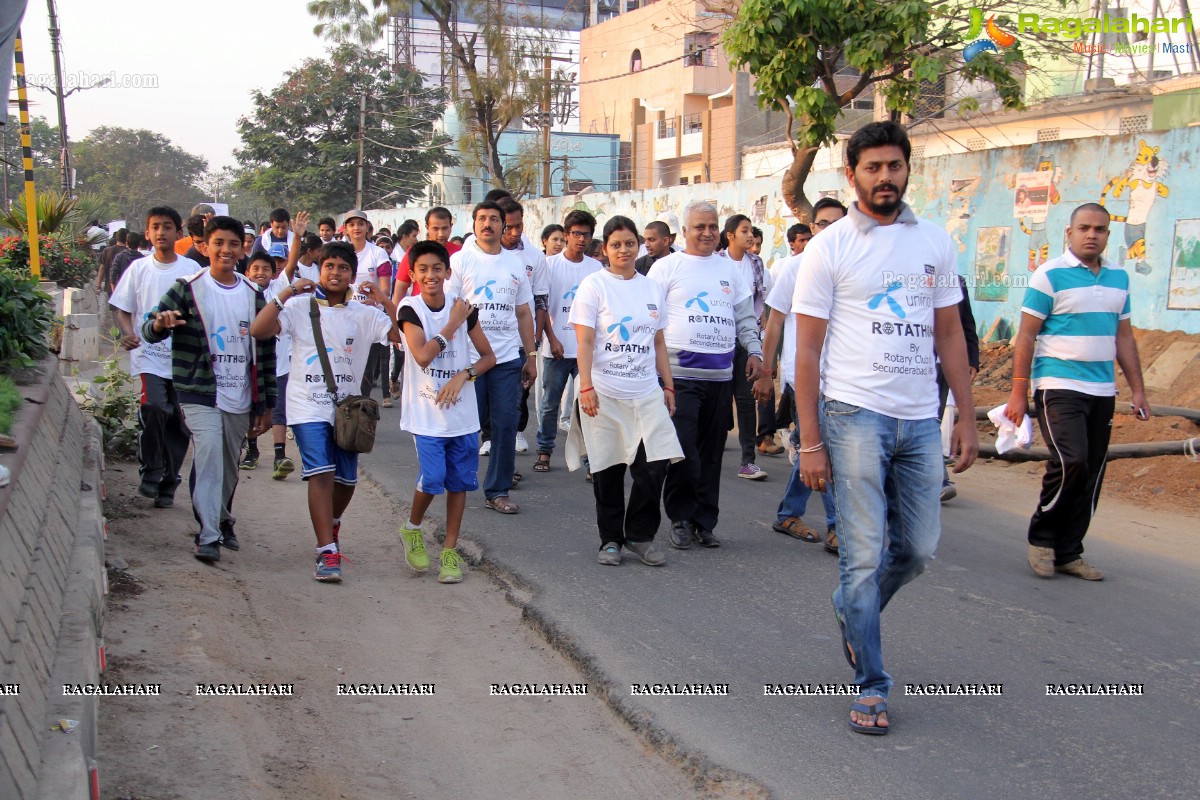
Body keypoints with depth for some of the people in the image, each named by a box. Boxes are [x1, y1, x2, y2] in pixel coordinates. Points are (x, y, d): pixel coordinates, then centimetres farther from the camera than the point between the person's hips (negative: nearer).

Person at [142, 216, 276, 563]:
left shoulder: (253, 295, 8)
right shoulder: (188, 289, -2)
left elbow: (266, 352, 12)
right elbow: (149, 331, -6)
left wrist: (266, 405, 10)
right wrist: (160, 323, -32)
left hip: (241, 399, 4)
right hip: (201, 394, -3)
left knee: (230, 465, 13)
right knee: (208, 455, -18)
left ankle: (223, 522, 33)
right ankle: (208, 535, -15)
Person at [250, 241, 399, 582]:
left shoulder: (364, 313, 4)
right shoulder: (300, 306, -1)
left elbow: (403, 335, -8)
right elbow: (258, 331, -14)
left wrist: (385, 301, -16)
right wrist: (284, 294, -20)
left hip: (347, 407, 3)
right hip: (309, 406, -3)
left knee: (347, 479, 11)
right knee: (322, 473, -16)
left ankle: (331, 524, 43)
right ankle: (328, 552, -11)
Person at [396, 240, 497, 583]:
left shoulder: (463, 308, 3)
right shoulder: (410, 308, -6)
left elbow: (489, 356, 6)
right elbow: (423, 356, -20)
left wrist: (463, 375, -11)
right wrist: (453, 324, -13)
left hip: (462, 411, 4)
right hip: (426, 412, -3)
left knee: (459, 482, 6)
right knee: (431, 480, -12)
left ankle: (450, 551, 19)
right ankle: (412, 529, 18)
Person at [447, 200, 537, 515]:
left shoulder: (515, 264, 12)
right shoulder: (460, 260, 0)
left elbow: (523, 313, 16)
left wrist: (531, 356, 12)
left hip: (507, 359, 3)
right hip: (467, 356, -3)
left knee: (506, 424, 3)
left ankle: (497, 491, 13)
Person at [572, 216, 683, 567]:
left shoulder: (652, 288, 13)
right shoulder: (594, 284, -1)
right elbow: (584, 341, -6)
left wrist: (668, 385, 12)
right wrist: (586, 387, -14)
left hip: (647, 393, 3)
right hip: (604, 393, -3)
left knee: (654, 465, -7)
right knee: (607, 470, 4)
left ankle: (640, 536, 10)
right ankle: (611, 539, 19)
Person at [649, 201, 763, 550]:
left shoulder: (729, 269, 16)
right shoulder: (668, 267, 2)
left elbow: (745, 315, 20)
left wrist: (754, 351, 8)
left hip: (721, 376, 4)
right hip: (681, 374, -4)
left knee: (711, 455, 8)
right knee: (683, 452, -6)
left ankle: (704, 521, 17)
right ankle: (681, 517, 8)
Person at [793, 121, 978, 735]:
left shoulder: (935, 242, 11)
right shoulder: (829, 247, -2)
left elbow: (949, 334, 14)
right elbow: (807, 350, -4)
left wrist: (967, 417, 8)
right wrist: (810, 442, -8)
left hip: (921, 419, 4)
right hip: (855, 414, -4)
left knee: (918, 549, 10)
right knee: (865, 555, -1)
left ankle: (852, 613, 38)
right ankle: (870, 686, 13)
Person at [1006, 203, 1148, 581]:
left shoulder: (1119, 278, 13)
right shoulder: (1050, 275, -5)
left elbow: (1124, 337, 19)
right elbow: (1026, 335, -6)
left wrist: (1138, 389, 14)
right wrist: (1019, 392, -10)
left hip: (1102, 392, 6)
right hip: (1058, 386, -6)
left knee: (1092, 475, 5)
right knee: (1071, 462, -19)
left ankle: (1068, 553, 15)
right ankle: (1041, 538, 2)